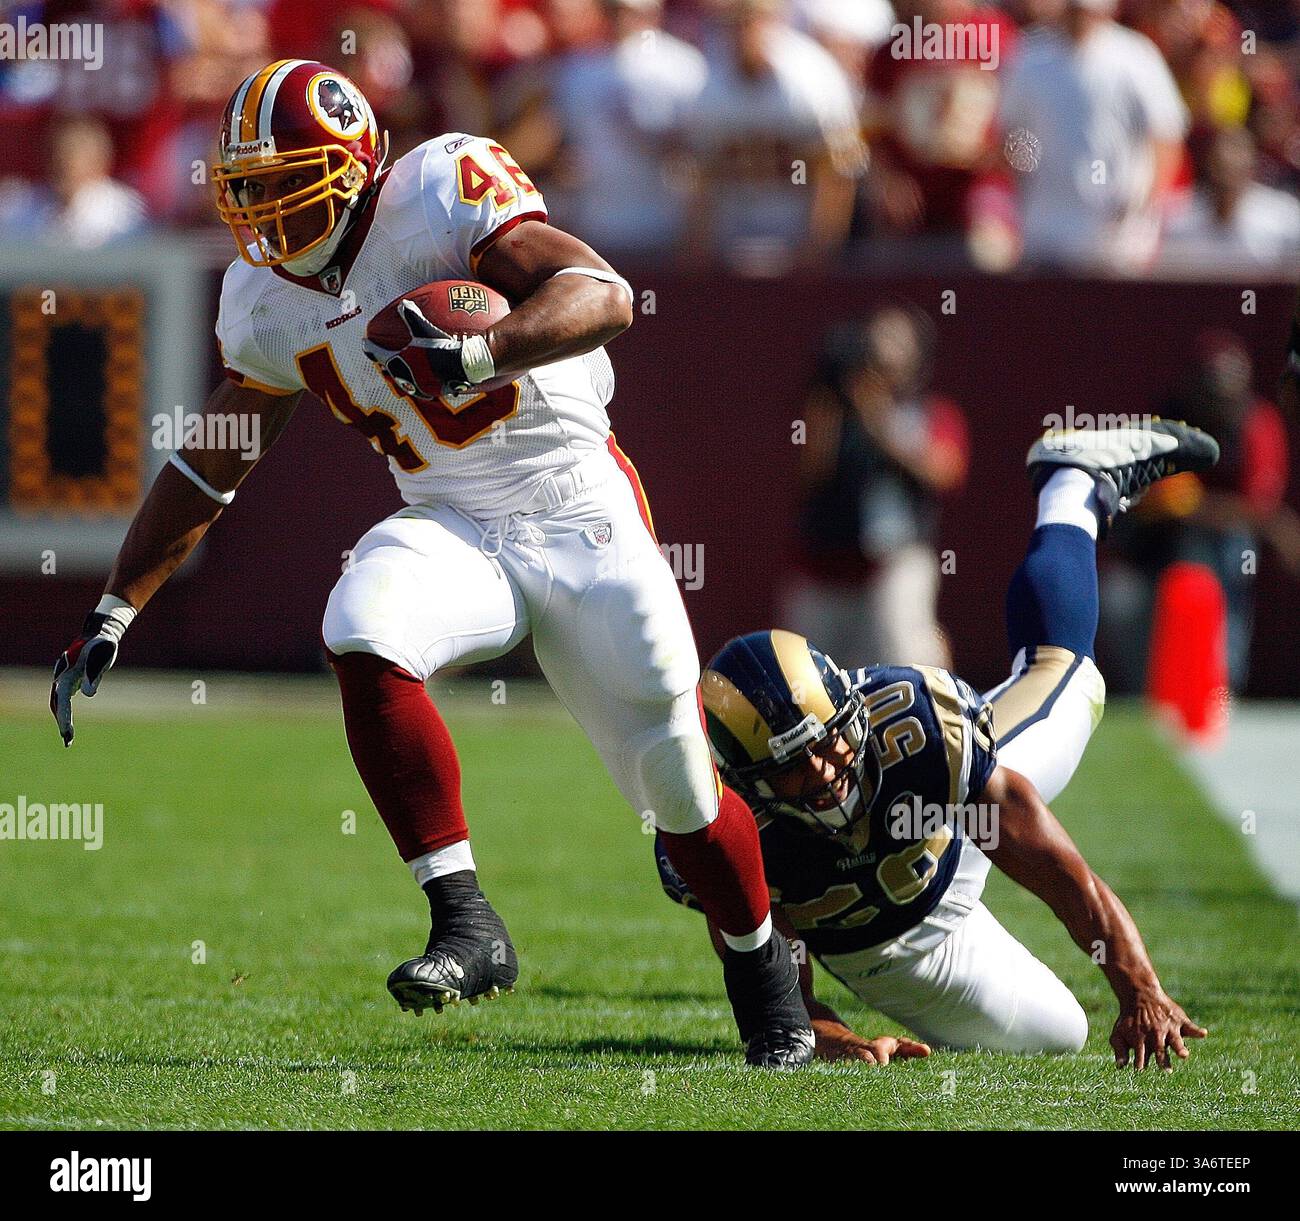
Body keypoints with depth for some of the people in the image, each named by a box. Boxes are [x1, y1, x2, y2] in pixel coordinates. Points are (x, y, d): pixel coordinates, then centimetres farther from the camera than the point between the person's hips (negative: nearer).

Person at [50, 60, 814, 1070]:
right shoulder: (266, 299, 3)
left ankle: (761, 962, 30)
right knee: (363, 636, -30)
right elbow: (208, 467, 16)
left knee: (677, 782, -1)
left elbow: (604, 296, -27)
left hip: (577, 508, -4)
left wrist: (480, 351, -44)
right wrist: (114, 613, 15)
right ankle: (465, 922, -26)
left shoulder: (445, 189, -16)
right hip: (452, 528, 4)